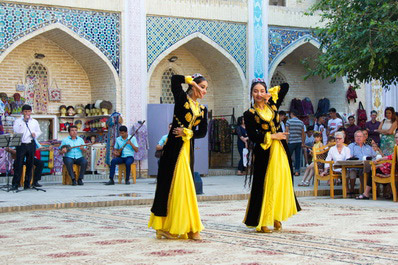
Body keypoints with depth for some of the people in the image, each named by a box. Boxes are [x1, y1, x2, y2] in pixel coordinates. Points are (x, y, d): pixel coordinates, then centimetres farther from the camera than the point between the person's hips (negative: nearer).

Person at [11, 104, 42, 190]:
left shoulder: (34, 122, 15)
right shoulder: (17, 121, 6)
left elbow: (39, 131, 18)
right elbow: (16, 131, -9)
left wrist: (35, 134, -5)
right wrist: (24, 121, -10)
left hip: (31, 144, 3)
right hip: (21, 144, -3)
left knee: (30, 164, 4)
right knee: (18, 164, -8)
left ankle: (27, 184, 11)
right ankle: (15, 184, -8)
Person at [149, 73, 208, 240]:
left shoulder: (202, 109, 15)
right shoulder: (182, 99, 1)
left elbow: (202, 132, 7)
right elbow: (175, 79, -12)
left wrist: (187, 132, -8)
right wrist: (192, 81, -2)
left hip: (188, 148, 6)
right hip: (174, 146, -5)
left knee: (185, 185, 6)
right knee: (172, 183, -6)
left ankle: (188, 227, 7)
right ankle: (165, 226, -1)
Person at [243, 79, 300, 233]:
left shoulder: (272, 106, 10)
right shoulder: (249, 114, -2)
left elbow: (285, 86, 17)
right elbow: (253, 136, -10)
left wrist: (270, 94, 5)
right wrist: (272, 136, -9)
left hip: (280, 150, 5)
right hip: (264, 152, -5)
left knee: (281, 183, 5)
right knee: (265, 185, -5)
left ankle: (276, 218, 15)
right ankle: (262, 222, 0)